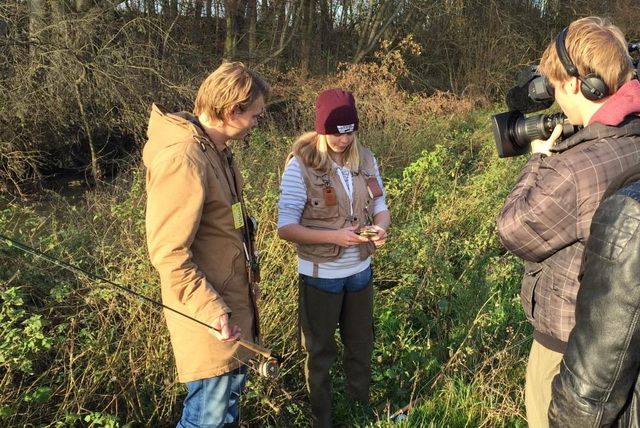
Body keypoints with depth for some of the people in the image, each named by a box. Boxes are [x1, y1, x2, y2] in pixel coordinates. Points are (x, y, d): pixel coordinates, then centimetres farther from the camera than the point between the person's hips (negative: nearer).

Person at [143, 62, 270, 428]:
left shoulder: (215, 149, 7)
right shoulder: (183, 160, -24)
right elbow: (168, 253, -25)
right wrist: (211, 311, -25)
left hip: (233, 298, 10)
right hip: (207, 310, -10)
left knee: (232, 390, 24)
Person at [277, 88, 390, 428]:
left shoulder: (365, 160, -3)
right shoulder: (301, 165, -18)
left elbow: (380, 208, 5)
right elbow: (285, 227, -19)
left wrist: (380, 228, -18)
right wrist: (335, 237, -30)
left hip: (360, 271, 5)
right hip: (320, 276, -5)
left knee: (361, 346, 22)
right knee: (320, 352, 15)